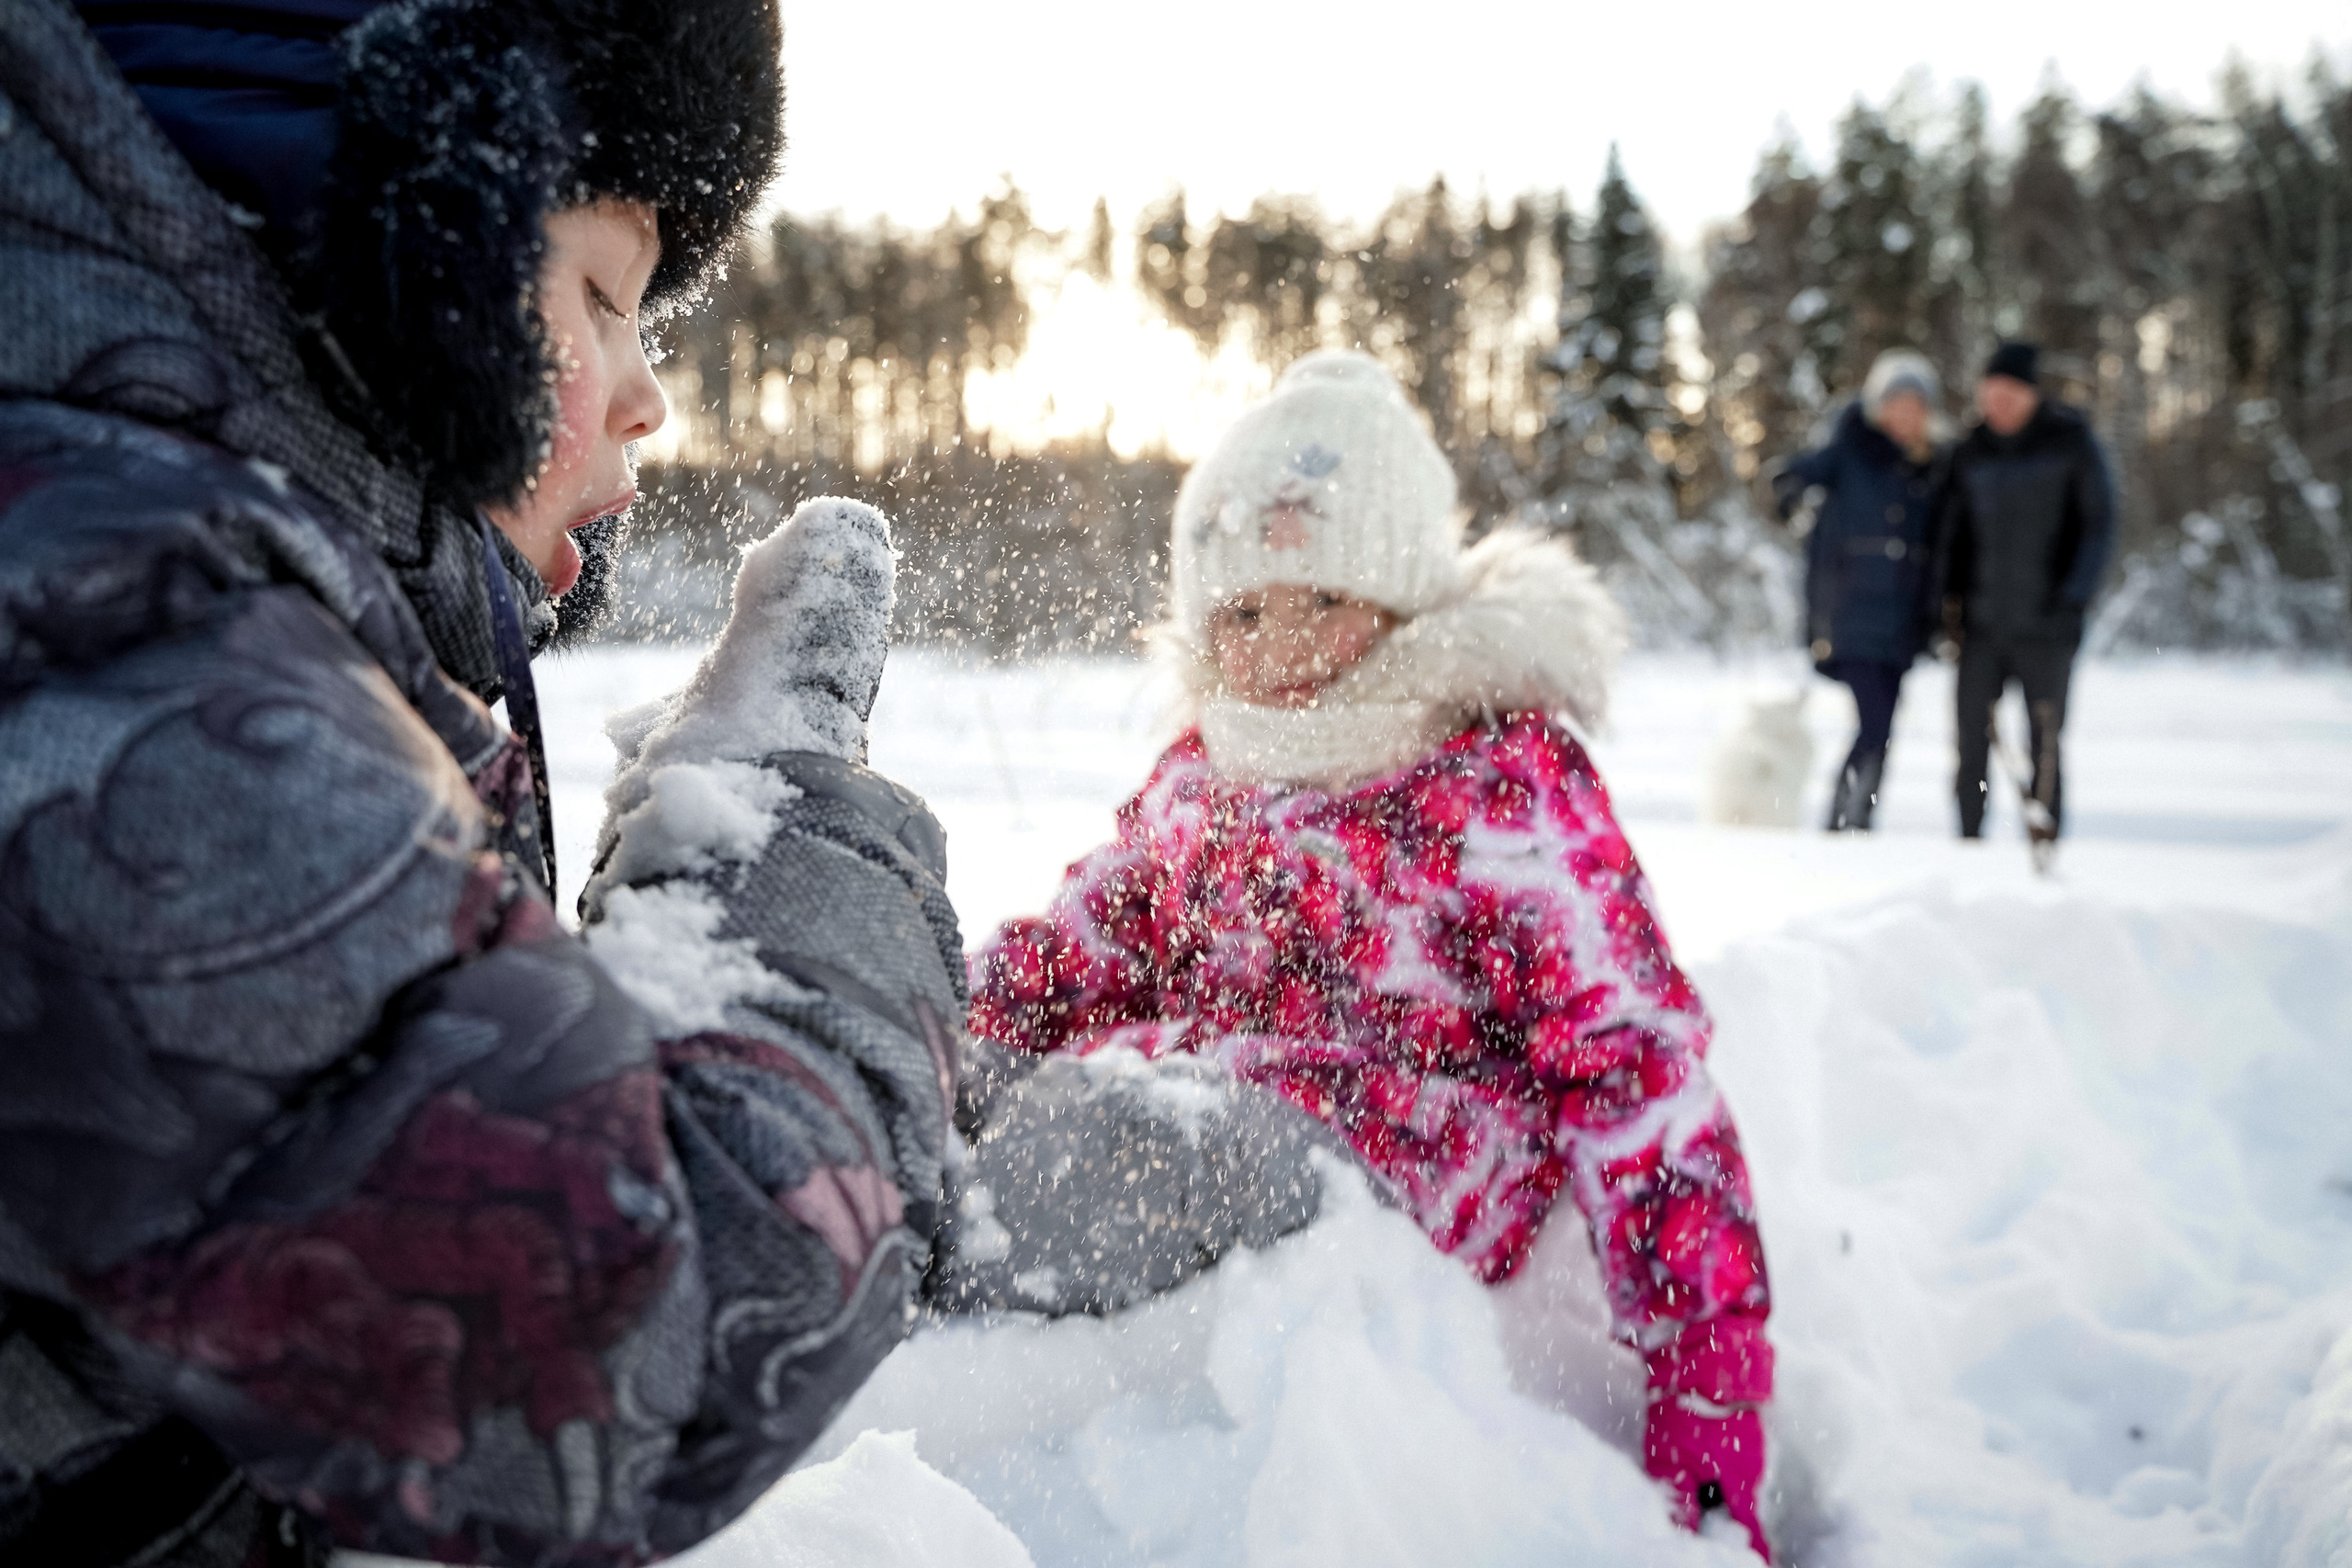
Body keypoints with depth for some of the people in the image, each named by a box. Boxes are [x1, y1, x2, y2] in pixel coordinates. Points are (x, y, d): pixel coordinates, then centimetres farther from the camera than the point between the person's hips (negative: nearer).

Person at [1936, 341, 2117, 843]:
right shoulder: (1970, 453, 9)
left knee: (2043, 746, -4)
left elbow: (2099, 524, -1)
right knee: (1971, 742, 0)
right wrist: (1952, 596, 3)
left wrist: (2073, 596, -11)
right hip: (1982, 628, 3)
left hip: (2046, 630, -3)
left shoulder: (2072, 444, -1)